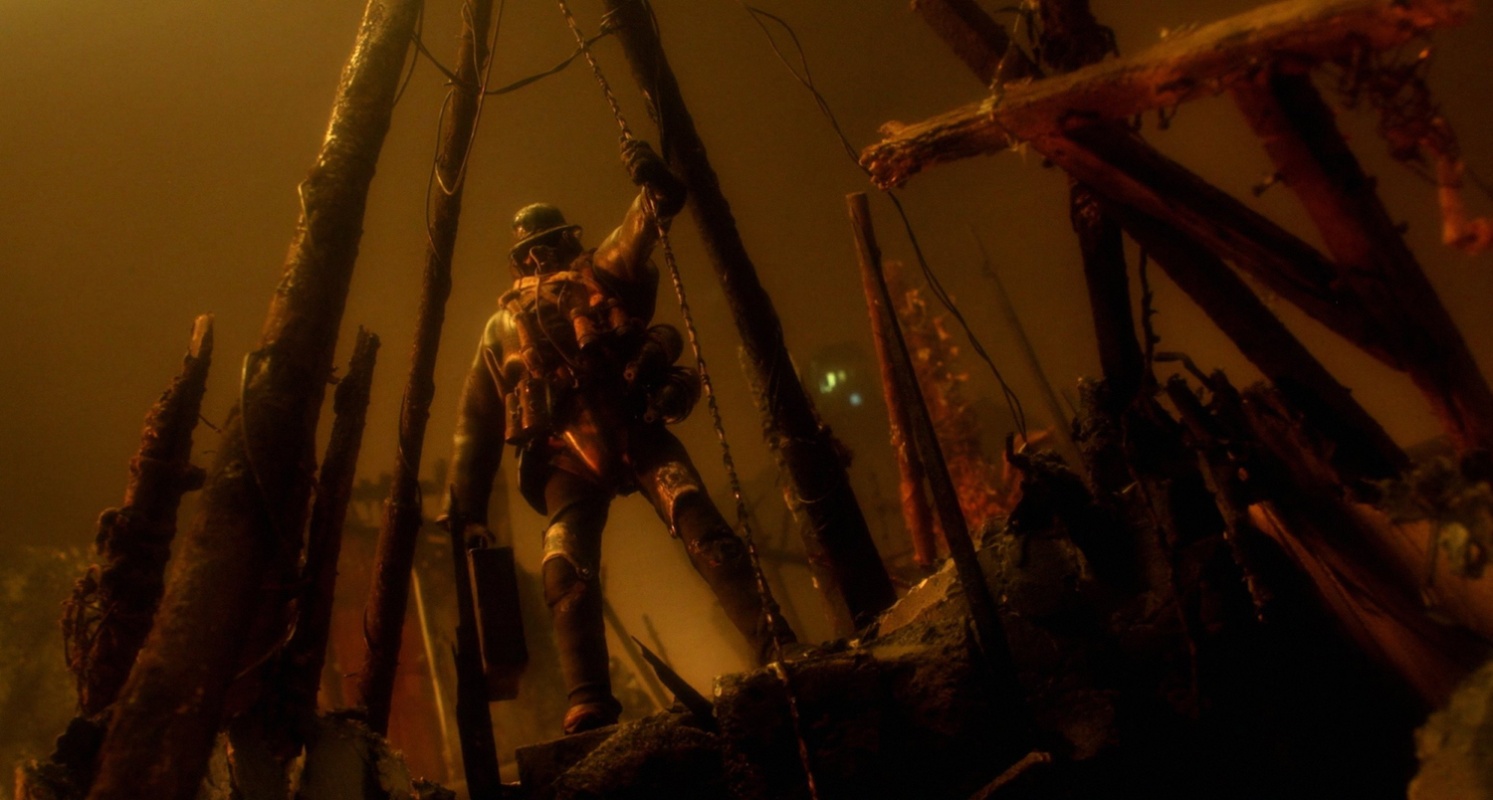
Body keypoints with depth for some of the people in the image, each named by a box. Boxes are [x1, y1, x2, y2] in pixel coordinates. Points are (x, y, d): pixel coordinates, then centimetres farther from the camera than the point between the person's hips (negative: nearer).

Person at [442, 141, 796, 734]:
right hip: (566, 456, 2)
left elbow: (640, 238, -2)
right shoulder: (502, 326, 25)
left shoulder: (601, 272, 20)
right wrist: (466, 508, 14)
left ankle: (775, 644, -27)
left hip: (636, 428, -1)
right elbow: (476, 424, 23)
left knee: (700, 524, -20)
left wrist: (656, 190, -25)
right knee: (566, 570, -17)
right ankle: (589, 706, -21)